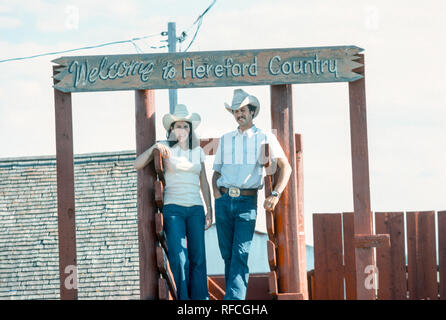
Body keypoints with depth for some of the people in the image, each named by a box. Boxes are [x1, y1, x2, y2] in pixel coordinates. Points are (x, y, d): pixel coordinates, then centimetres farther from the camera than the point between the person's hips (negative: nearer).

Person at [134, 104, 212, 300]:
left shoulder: (197, 151, 14)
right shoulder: (166, 147, 5)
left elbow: (204, 183, 16)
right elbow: (138, 165, -2)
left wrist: (209, 210, 11)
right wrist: (154, 148, -16)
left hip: (195, 209, 3)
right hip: (173, 208, -3)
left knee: (198, 258, -1)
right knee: (178, 258, -11)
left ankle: (200, 298, 3)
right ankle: (183, 299, -6)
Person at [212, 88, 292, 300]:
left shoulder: (265, 138, 5)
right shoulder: (225, 140, 17)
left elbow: (285, 167, -2)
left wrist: (275, 194, -14)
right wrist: (216, 192, 3)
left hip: (247, 202, -4)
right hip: (223, 202, 4)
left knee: (240, 254, -14)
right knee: (227, 255, 3)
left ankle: (234, 298, -21)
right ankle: (234, 295, 9)